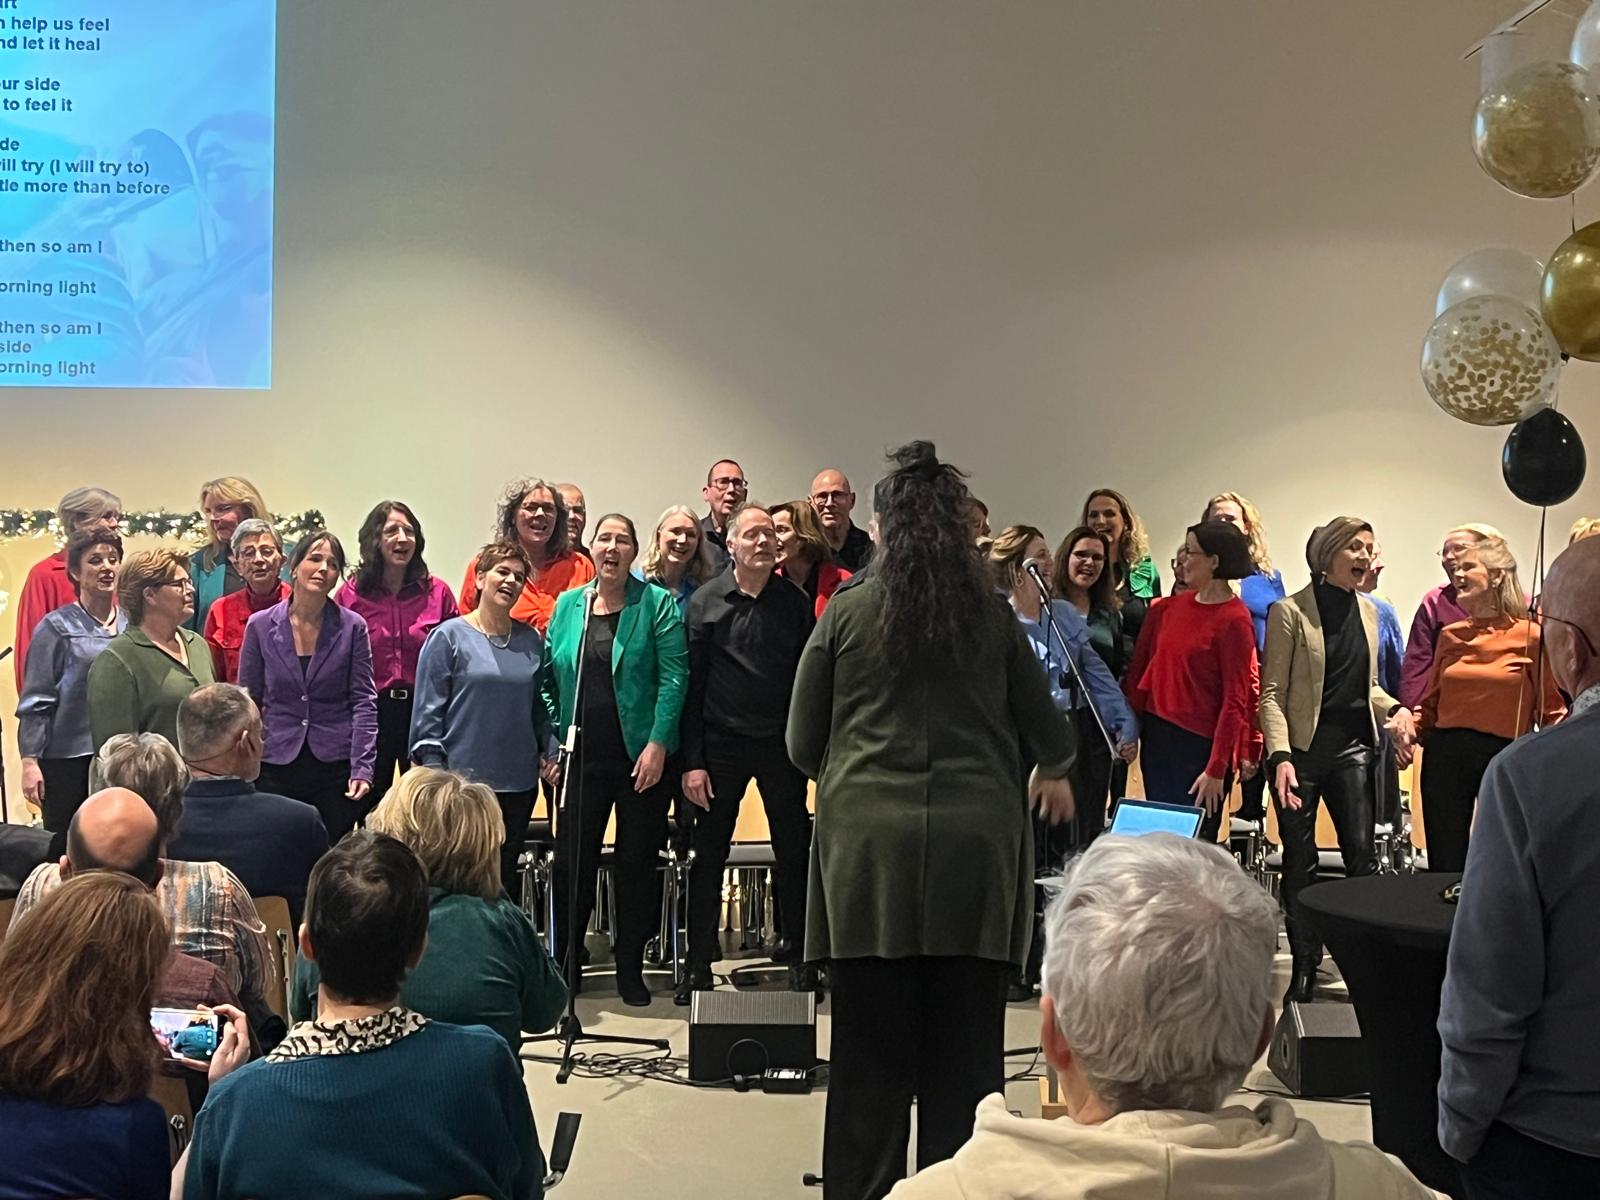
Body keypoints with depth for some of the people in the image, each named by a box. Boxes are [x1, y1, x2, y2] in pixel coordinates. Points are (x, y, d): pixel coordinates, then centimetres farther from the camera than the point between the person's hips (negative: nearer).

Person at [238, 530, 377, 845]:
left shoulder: (353, 627, 0)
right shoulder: (260, 626, 3)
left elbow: (364, 701, 0)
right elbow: (247, 701, 8)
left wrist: (362, 768, -8)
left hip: (336, 766, -1)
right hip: (277, 766, 1)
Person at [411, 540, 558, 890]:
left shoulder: (531, 641, 10)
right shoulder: (449, 637, -3)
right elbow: (427, 710, -4)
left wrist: (550, 750, 6)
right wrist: (433, 769, -10)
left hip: (519, 782, 5)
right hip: (462, 780, -4)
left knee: (505, 876, 11)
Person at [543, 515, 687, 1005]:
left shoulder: (658, 604, -2)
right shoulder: (567, 606, 9)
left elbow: (673, 678, -8)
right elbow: (547, 679, 12)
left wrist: (657, 745, -15)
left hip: (641, 758, -3)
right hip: (582, 758, 3)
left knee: (637, 862, 5)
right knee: (572, 860, 5)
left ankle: (631, 969, 17)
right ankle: (566, 966, 18)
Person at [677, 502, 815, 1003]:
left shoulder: (794, 601, 4)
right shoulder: (706, 602, -1)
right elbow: (690, 684, -2)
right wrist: (692, 761, -6)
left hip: (782, 743, 1)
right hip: (722, 743, -1)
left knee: (793, 854, 7)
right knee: (708, 856, 4)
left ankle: (801, 962, 18)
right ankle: (698, 967, 14)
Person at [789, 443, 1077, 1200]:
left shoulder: (846, 610, 1)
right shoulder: (991, 612, 3)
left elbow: (803, 745, 5)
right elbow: (1045, 730, 11)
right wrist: (1053, 773, 34)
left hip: (869, 842, 0)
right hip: (973, 844, 1)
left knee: (870, 1050, 6)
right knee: (965, 1049, 8)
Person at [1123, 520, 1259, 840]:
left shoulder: (1234, 620, -11)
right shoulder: (1167, 609, 7)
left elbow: (1235, 701, -13)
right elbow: (1140, 670, 11)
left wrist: (1217, 770, -15)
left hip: (1200, 745, -6)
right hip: (1157, 738, 6)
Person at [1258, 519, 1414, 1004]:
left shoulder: (1368, 612, 12)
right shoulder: (1289, 612, -5)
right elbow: (1272, 692, -8)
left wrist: (1394, 709, 1)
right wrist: (1280, 755, -19)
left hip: (1353, 746, 4)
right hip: (1302, 747, -4)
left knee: (1362, 853, -2)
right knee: (1299, 859, 4)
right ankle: (1304, 967, 15)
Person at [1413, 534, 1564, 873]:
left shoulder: (1531, 636, -4)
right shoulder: (1450, 635, 8)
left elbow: (1551, 710, -2)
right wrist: (1409, 724, -5)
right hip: (1445, 756, 3)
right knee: (1445, 869, 7)